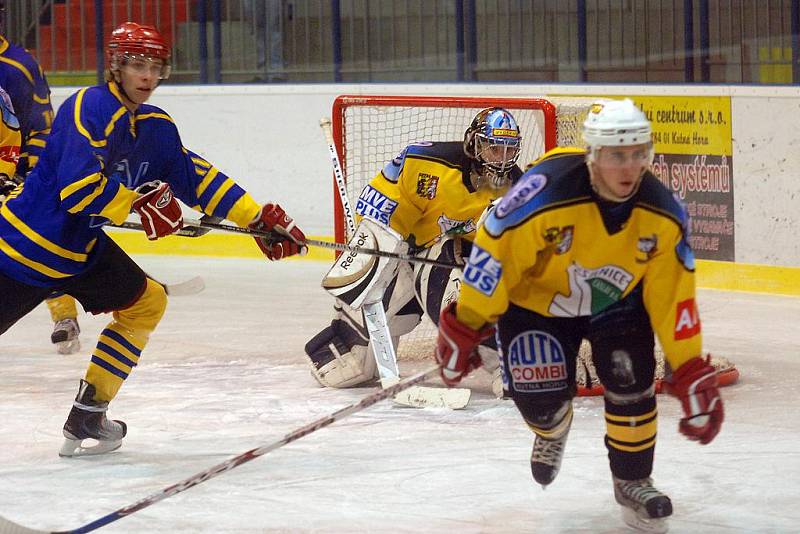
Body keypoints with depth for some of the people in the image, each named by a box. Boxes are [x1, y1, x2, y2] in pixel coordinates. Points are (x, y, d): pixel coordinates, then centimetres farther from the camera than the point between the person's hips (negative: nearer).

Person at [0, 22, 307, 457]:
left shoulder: (156, 127, 6)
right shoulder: (88, 108, -21)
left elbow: (196, 177, 14)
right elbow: (76, 187, -30)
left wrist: (259, 219, 11)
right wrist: (139, 204, -21)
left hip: (81, 243, 9)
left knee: (145, 302, 11)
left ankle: (86, 418, 13)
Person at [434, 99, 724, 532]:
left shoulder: (662, 215, -21)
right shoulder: (546, 193, -36)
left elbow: (673, 296, -12)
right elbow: (492, 256, -25)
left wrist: (692, 375, -12)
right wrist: (464, 327, -19)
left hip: (616, 301, 3)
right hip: (535, 297, -3)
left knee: (630, 379, -17)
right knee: (542, 397, -12)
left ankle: (632, 481, 7)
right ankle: (553, 427, 29)